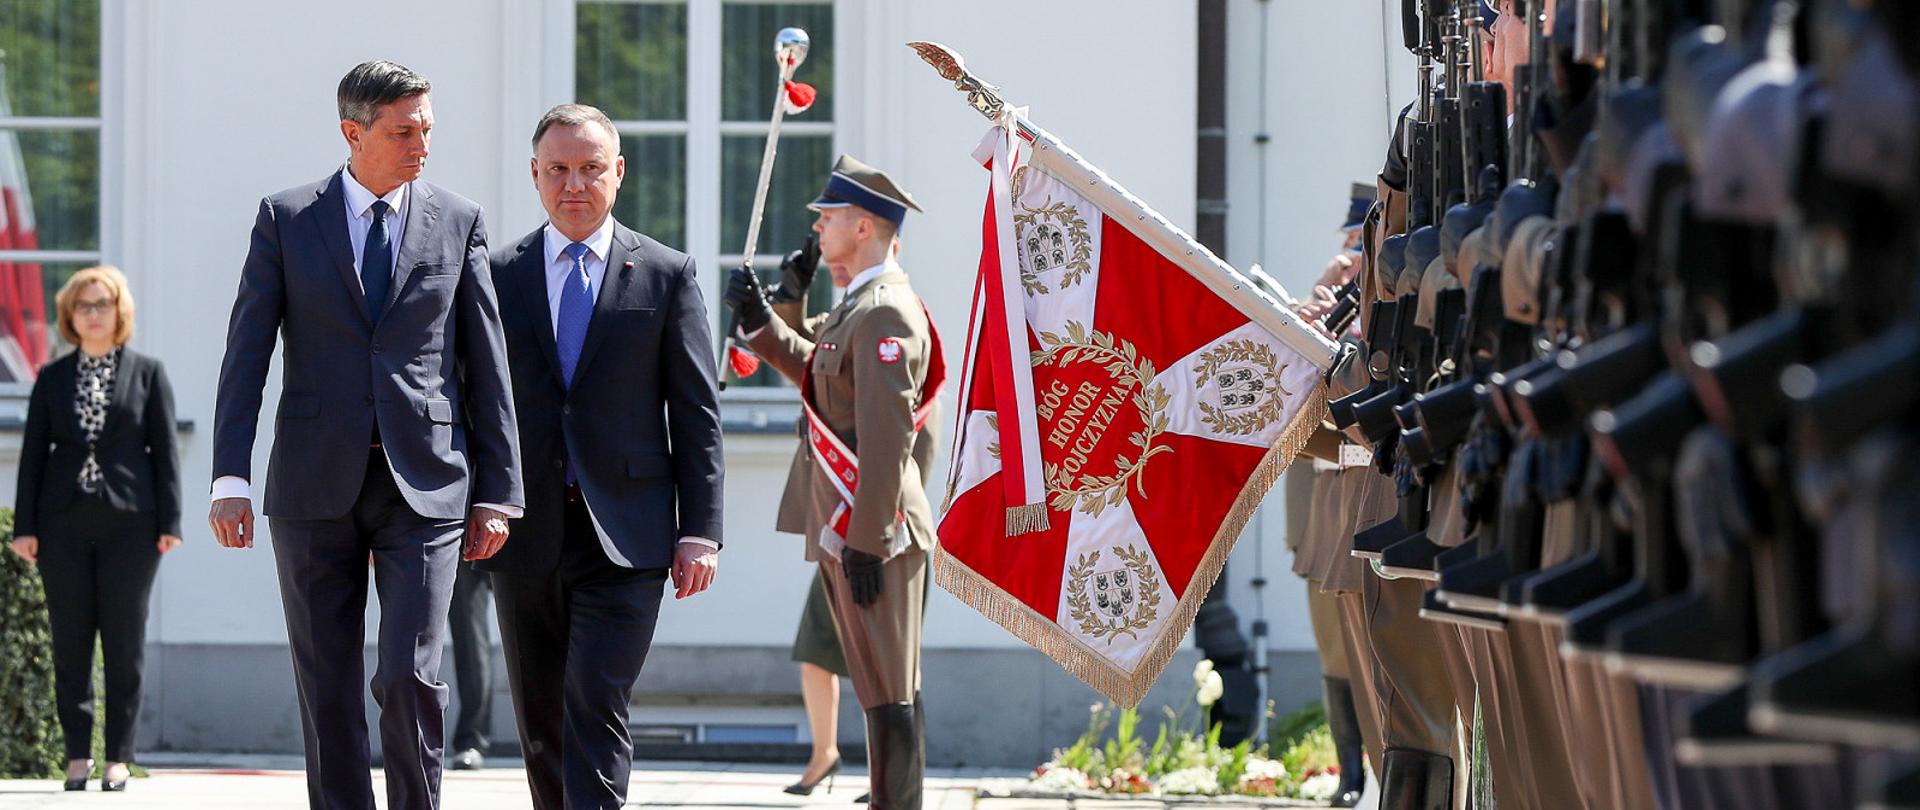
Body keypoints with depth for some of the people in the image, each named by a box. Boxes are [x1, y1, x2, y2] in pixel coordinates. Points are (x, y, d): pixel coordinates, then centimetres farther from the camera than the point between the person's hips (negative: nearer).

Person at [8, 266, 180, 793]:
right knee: (70, 642, 3)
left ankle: (119, 756, 5)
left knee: (124, 643, 0)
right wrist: (25, 525, 1)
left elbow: (165, 449, 3)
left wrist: (169, 522, -5)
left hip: (128, 522, -2)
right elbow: (33, 453, 8)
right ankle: (77, 754, 9)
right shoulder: (52, 379, 10)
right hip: (64, 525, 2)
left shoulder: (147, 373, 6)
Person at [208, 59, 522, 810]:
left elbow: (486, 363, 8)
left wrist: (497, 491, 4)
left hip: (425, 487, 0)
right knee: (327, 691, 4)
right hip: (316, 486, 1)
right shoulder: (285, 219, 4)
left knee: (411, 677, -12)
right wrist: (230, 478, -9)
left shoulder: (459, 221, 6)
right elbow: (247, 352, 1)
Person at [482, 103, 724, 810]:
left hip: (625, 538, -3)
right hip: (526, 536, 3)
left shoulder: (667, 276, 4)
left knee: (595, 707, -14)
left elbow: (698, 414, 3)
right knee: (541, 723, 8)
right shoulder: (498, 276, 9)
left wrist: (700, 533, -4)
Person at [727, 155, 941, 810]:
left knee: (888, 692, -6)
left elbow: (885, 438, -22)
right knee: (882, 686, 14)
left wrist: (867, 541, -24)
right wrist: (760, 322, 22)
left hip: (873, 532, -11)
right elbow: (817, 374, 31)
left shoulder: (887, 314, -17)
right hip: (844, 529, 11)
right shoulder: (858, 306, 15)